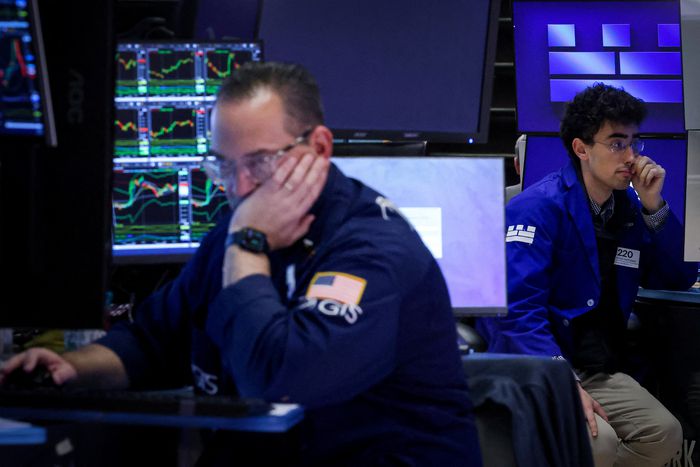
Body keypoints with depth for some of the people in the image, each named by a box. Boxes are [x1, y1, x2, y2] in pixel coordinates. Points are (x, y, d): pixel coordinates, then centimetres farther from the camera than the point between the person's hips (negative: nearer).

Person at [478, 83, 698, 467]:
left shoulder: (630, 208, 10)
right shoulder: (540, 207, -12)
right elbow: (518, 307, -21)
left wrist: (654, 207, -1)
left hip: (598, 371, 7)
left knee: (664, 434, -14)